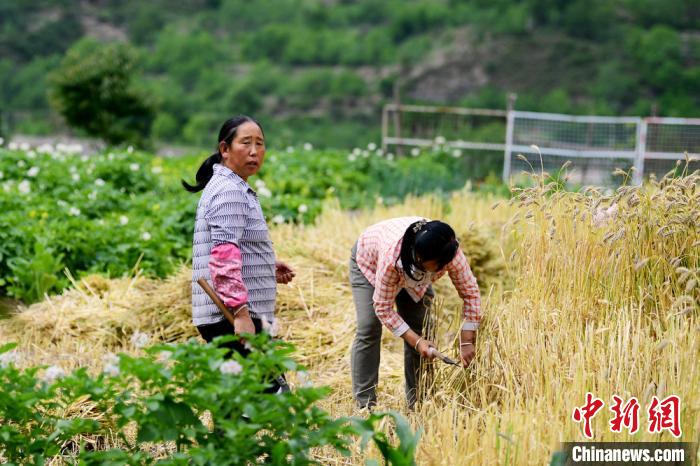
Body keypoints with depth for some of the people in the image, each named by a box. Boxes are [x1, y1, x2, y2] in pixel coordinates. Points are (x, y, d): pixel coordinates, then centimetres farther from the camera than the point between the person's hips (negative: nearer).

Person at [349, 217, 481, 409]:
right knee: (369, 329, -16)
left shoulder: (452, 254, -38)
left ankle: (417, 404, 2)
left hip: (412, 274, 4)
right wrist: (416, 341, -39)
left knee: (419, 327, -6)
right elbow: (383, 308, -35)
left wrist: (467, 342, -31)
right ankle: (365, 405, -11)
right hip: (369, 261, -3)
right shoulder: (392, 257, -46)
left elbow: (471, 293, -26)